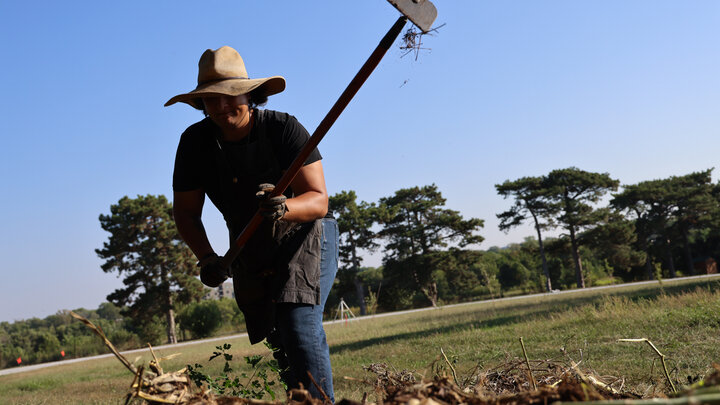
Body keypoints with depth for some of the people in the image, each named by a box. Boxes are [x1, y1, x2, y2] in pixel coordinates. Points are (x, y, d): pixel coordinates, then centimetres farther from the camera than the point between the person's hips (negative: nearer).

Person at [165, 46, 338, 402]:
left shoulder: (283, 128, -21)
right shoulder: (195, 142, -10)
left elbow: (318, 201, -24)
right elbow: (185, 212, 0)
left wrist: (284, 207, -46)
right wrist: (206, 258, -15)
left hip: (304, 235, -4)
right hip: (249, 251, 5)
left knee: (299, 324, -24)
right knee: (279, 341, 7)